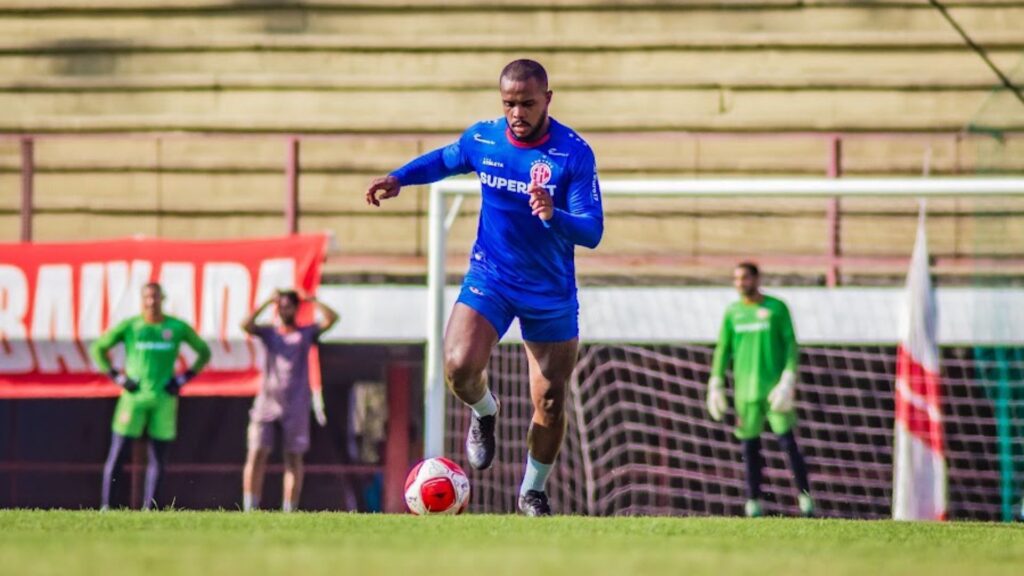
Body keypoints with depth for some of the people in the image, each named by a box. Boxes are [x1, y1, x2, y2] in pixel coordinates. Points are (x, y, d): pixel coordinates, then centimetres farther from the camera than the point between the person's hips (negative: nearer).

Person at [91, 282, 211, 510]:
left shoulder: (177, 328, 5)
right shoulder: (129, 326, 2)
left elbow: (204, 352, 17)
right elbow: (98, 348, 11)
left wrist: (183, 379, 6)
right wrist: (117, 377, 2)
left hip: (163, 398, 2)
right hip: (134, 396, -2)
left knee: (158, 457, 1)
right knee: (117, 454, -5)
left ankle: (149, 508, 6)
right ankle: (105, 505, -3)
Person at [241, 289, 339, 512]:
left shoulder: (306, 333, 9)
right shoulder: (269, 332, 12)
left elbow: (331, 318, -4)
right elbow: (246, 325, -6)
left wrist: (312, 300, 1)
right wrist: (267, 303, -4)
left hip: (295, 407, -1)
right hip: (267, 403, 1)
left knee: (294, 458, -1)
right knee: (256, 454, -7)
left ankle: (289, 512, 2)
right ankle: (249, 510, -6)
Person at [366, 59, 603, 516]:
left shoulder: (574, 153, -17)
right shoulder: (482, 138, -5)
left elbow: (591, 232, -20)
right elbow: (445, 159, 18)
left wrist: (554, 216, -40)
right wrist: (399, 178, 3)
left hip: (551, 291, -1)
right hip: (489, 277, 1)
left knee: (550, 403, 4)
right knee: (460, 367, -23)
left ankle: (534, 492, 27)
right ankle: (484, 413, 13)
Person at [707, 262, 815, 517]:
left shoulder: (776, 308, 0)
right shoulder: (732, 312, 10)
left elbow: (791, 344, -3)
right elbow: (723, 349, 14)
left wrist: (788, 380, -13)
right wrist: (716, 384, 6)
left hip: (774, 387, -3)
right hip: (746, 389, 3)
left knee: (788, 441, -10)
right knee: (750, 446, 2)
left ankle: (805, 496, -4)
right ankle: (753, 501, 8)